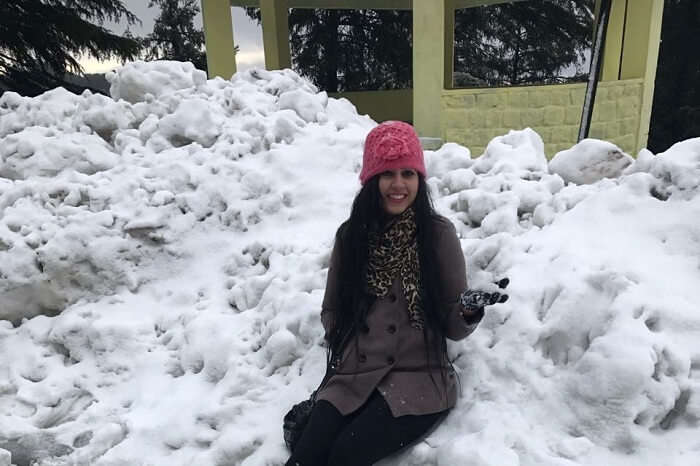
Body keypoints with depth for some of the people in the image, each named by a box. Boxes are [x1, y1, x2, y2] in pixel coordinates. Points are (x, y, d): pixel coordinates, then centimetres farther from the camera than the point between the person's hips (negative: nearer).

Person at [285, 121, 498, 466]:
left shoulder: (438, 233, -5)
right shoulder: (351, 235, 3)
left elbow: (453, 327, -3)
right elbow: (331, 310, 14)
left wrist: (470, 312, -24)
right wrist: (345, 352, -2)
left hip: (418, 379, -2)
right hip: (353, 378, 3)